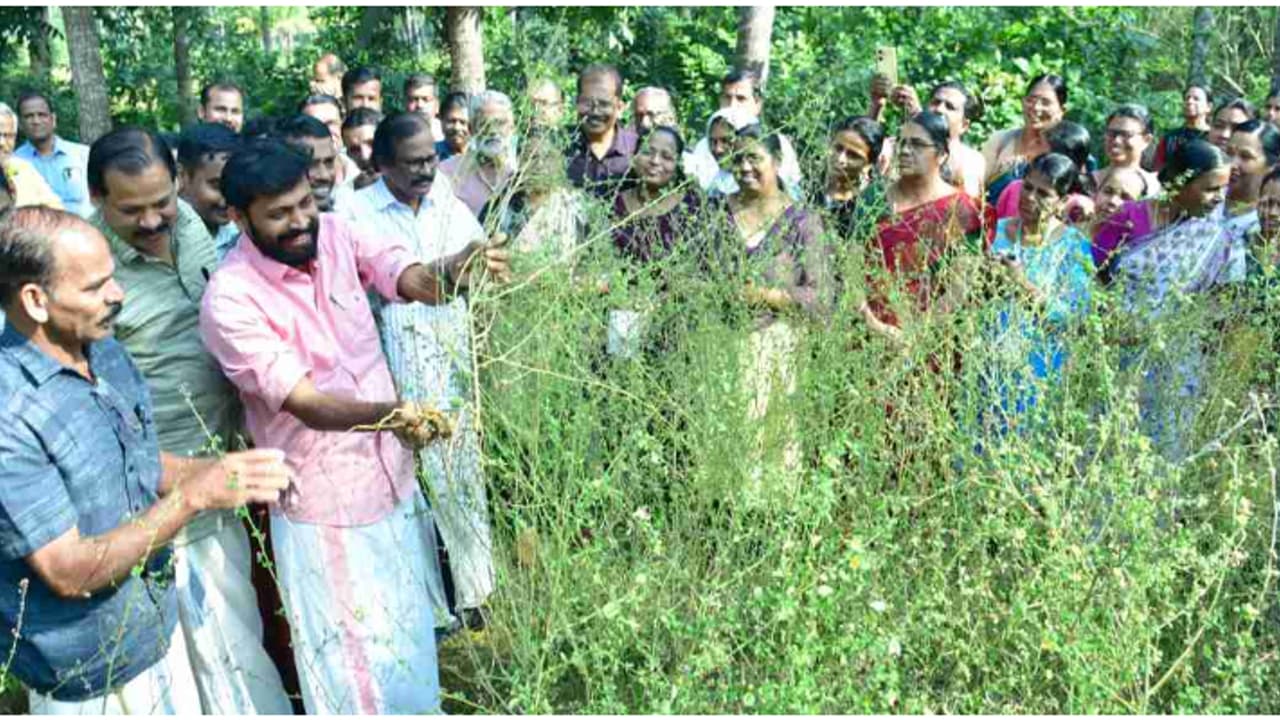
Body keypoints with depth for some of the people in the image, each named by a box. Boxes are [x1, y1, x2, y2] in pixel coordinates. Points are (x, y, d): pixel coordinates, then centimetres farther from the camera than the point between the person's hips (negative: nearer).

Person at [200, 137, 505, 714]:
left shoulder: (335, 234, -4)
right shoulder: (230, 298, -20)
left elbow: (415, 283, -17)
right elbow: (305, 403, -26)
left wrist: (454, 270, -41)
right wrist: (391, 415, -45)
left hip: (395, 484, 5)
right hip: (324, 510, -5)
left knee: (410, 645, 25)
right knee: (355, 667, 9)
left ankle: (420, 708, 49)